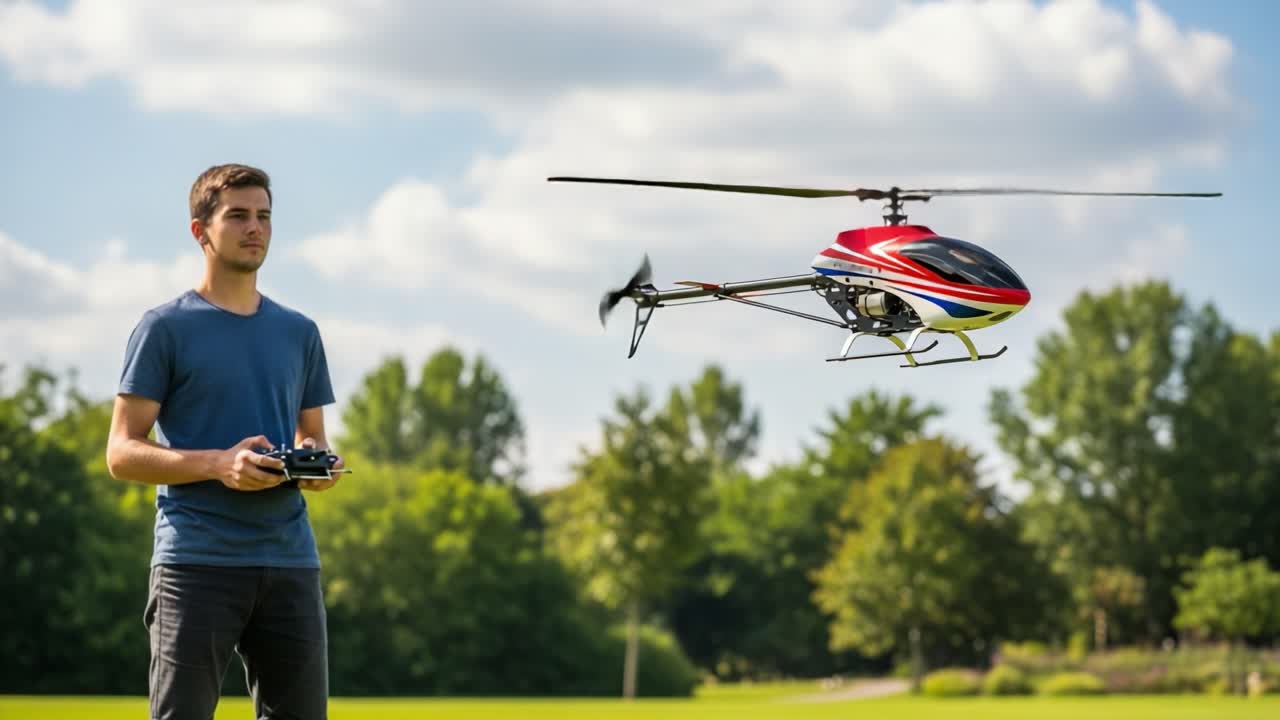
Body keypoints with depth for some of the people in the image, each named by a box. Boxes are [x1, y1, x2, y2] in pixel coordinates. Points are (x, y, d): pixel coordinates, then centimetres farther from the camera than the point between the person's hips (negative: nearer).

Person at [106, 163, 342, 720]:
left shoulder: (299, 332, 16)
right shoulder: (165, 328, 0)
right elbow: (122, 453, -4)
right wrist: (219, 464, -19)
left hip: (290, 563, 5)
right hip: (196, 563, -5)